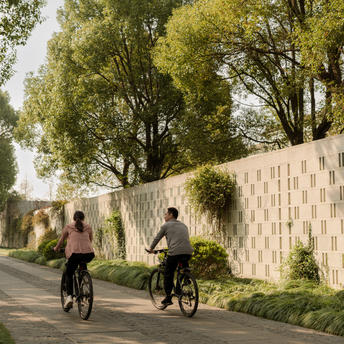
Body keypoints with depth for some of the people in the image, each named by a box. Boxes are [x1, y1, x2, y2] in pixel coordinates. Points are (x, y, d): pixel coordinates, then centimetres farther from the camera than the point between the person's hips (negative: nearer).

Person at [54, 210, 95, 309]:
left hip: (75, 254, -2)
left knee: (69, 274, 18)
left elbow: (61, 240, 26)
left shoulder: (68, 227, 15)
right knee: (83, 263, 35)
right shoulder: (88, 227, 19)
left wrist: (56, 248, 46)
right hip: (89, 254, 2)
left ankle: (69, 296, -1)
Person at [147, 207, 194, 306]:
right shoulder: (183, 225, 25)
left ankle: (168, 297, 6)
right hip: (188, 252, 5)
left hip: (175, 253, -5)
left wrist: (151, 249, 34)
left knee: (168, 275, 8)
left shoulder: (166, 226, 10)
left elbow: (157, 239, 17)